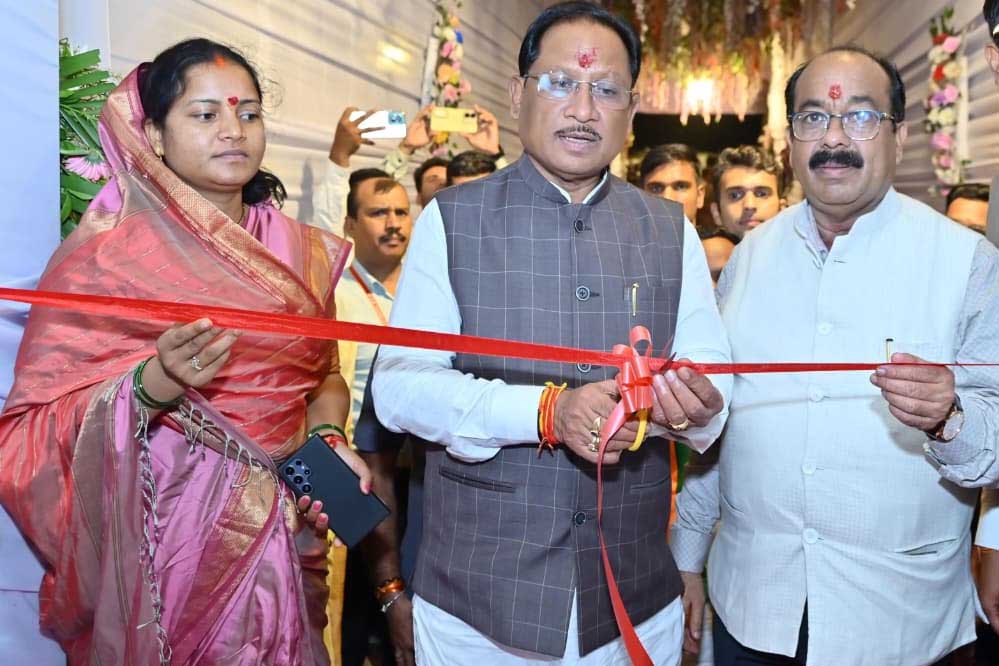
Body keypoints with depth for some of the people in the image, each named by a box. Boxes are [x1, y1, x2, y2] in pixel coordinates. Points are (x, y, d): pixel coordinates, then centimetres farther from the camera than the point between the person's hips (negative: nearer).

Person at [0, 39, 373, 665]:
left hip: (280, 536, 4)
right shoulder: (105, 253, -10)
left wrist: (325, 438, -8)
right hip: (161, 537, -4)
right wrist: (153, 386, -31)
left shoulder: (301, 251, 4)